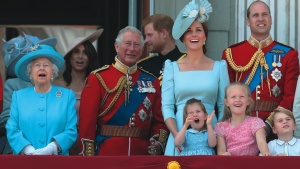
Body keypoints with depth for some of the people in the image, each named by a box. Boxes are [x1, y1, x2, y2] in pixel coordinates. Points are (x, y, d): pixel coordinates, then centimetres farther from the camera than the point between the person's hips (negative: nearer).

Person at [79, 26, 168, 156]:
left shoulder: (152, 81, 11)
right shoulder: (98, 78, 1)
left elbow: (159, 121, 11)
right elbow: (87, 121, -4)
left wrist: (159, 143, -7)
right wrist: (88, 156, -11)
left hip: (142, 154, 3)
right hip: (107, 154, -3)